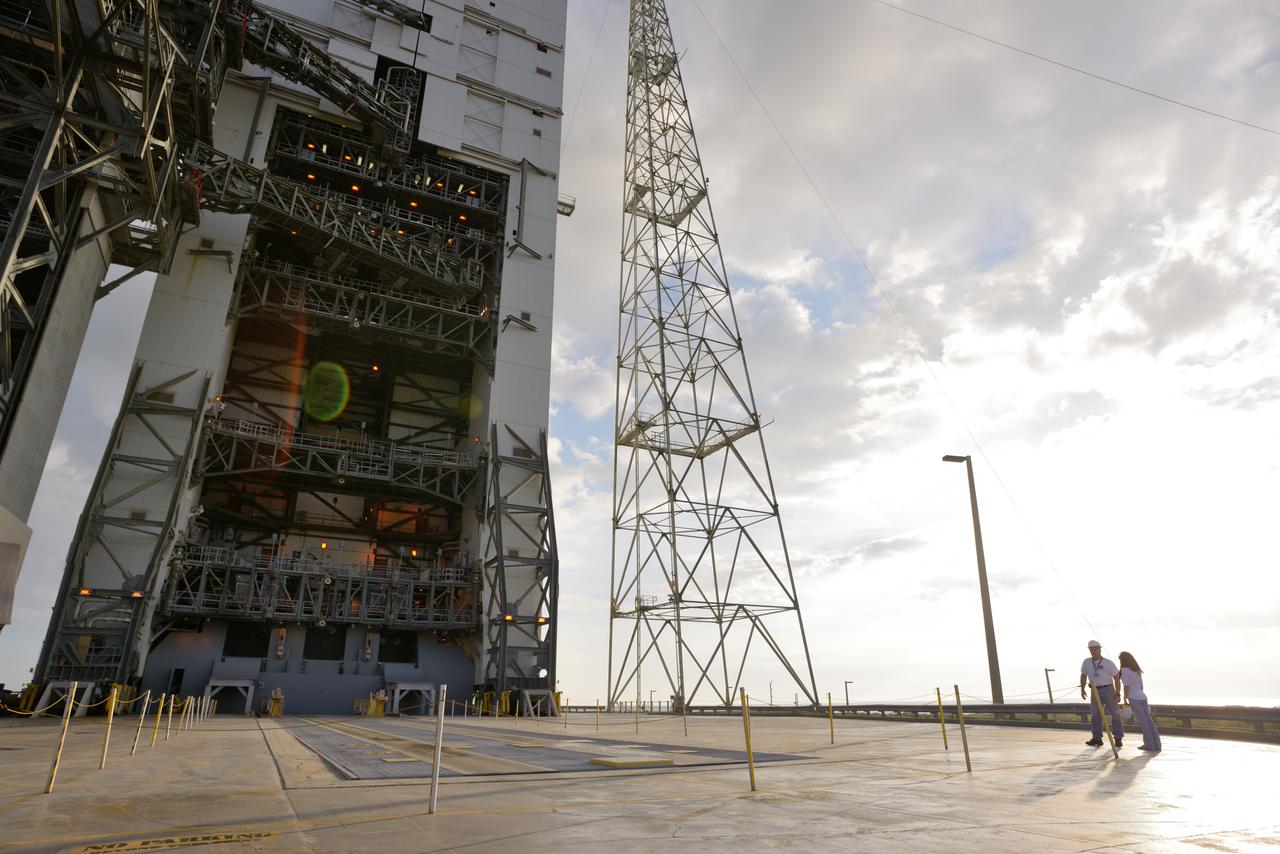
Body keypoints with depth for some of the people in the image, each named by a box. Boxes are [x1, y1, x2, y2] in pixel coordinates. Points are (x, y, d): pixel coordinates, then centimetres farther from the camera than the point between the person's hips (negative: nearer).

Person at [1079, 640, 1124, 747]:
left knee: (1114, 713, -2)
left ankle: (1118, 738, 6)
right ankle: (1097, 738, 6)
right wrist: (1082, 689, 8)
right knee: (1095, 715, 2)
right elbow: (1083, 676, 15)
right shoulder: (1087, 662, 5)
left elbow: (1116, 677, -6)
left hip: (1108, 689, -3)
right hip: (1095, 691, 3)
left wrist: (1117, 693, -12)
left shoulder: (1108, 663, -6)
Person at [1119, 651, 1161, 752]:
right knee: (1149, 721, 5)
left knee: (1142, 721, -4)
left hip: (1134, 698, -7)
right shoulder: (1137, 670, 17)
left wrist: (1125, 699, -5)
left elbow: (1127, 686, -12)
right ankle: (1156, 744, 4)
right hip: (1143, 697, 7)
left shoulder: (1124, 670, -6)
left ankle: (1149, 744, -3)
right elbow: (1141, 686, 20)